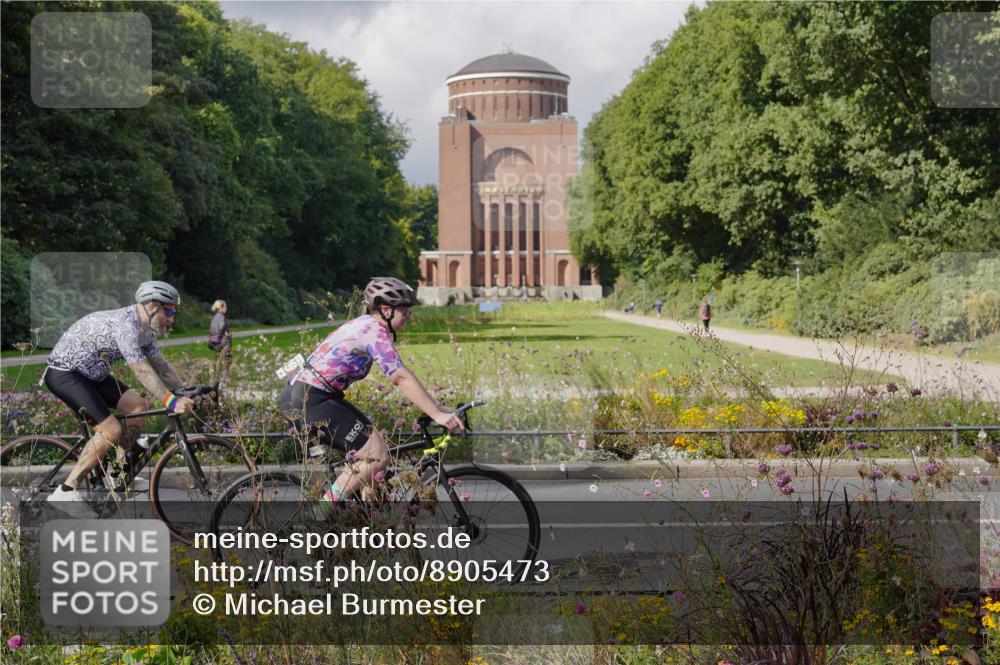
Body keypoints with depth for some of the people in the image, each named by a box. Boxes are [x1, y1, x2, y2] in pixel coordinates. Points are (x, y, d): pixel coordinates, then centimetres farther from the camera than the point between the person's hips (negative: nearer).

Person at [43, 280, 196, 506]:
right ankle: (65, 491, -15)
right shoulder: (125, 325, -27)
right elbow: (142, 371, -34)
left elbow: (160, 365, 6)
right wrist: (172, 402, -40)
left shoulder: (145, 329, 4)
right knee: (111, 430, -20)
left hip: (91, 374, 10)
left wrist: (187, 393, -4)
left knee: (139, 406, 2)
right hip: (63, 374, -10)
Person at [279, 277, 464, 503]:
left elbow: (400, 376, 18)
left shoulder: (366, 325, 16)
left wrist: (438, 408, 13)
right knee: (378, 455, -10)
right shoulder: (375, 331, -14)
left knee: (376, 444, 13)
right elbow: (401, 378, -23)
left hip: (302, 395, 10)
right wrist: (437, 415, -26)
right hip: (308, 400, -10)